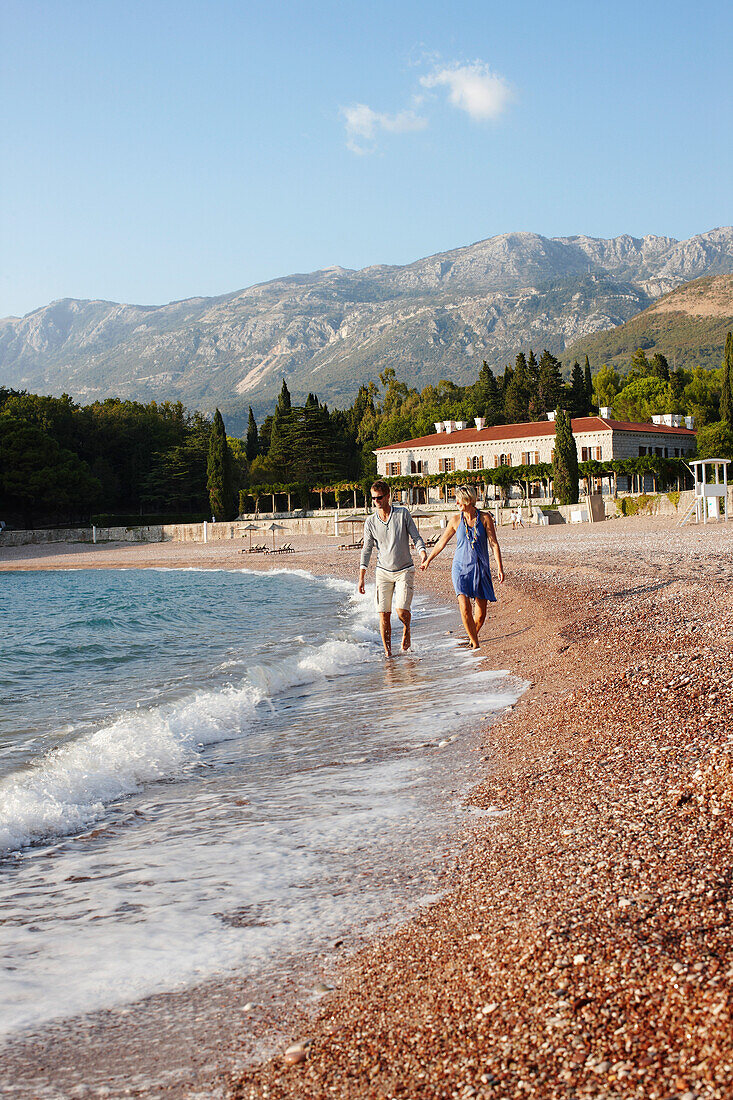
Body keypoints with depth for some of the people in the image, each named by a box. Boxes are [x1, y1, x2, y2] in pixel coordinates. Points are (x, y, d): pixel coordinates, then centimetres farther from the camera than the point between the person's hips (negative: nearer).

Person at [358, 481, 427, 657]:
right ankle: (388, 653, 9)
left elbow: (416, 537, -1)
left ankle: (406, 630, 20)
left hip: (404, 570, -2)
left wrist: (423, 553, -22)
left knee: (402, 611, -15)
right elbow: (367, 549, 4)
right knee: (384, 614, -3)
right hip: (383, 571, 2)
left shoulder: (403, 514, -4)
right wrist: (361, 577, -2)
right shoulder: (370, 521, 1)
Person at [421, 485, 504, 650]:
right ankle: (475, 644, -6)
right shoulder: (456, 520, 2)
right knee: (464, 607, -16)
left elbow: (494, 543, -2)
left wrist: (500, 568, -8)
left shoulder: (485, 518, -2)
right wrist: (427, 560, 21)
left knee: (481, 610, 2)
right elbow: (442, 542, 13)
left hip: (481, 568, 0)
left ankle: (473, 636, 30)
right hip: (461, 568, 0)